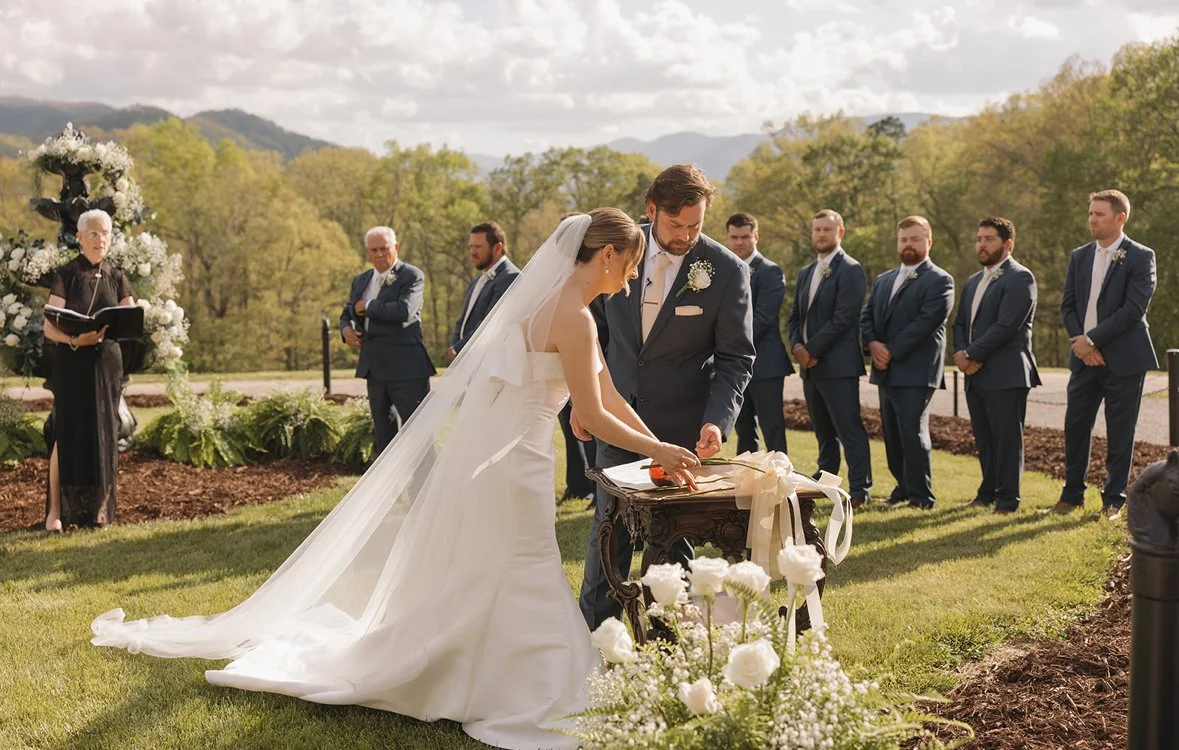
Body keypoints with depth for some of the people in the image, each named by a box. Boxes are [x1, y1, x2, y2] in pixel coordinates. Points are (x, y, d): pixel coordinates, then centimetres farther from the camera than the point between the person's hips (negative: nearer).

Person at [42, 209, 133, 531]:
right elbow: (49, 327, -9)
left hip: (106, 362, 3)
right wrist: (74, 339, -29)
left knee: (103, 433, 2)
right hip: (70, 363, -3)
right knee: (68, 433, -7)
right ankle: (56, 510, -1)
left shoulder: (116, 278, 9)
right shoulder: (65, 275, -1)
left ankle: (99, 508, 9)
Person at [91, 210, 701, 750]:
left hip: (489, 449, 9)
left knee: (469, 578, 18)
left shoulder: (559, 302, 11)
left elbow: (608, 396, 14)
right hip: (509, 458, -9)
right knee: (514, 577, 1)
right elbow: (593, 417, -19)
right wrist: (658, 452, -10)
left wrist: (659, 445, 11)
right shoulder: (573, 317, -20)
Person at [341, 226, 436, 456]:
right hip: (375, 368, 7)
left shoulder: (412, 276, -5)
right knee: (383, 434, 13)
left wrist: (368, 307, -11)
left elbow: (404, 310, -22)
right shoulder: (361, 281, 16)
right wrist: (346, 328, 1)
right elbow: (347, 314, 25)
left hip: (406, 368, -7)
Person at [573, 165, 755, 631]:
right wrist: (581, 396, 6)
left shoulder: (727, 270, -11)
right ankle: (592, 636, 23)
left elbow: (736, 357, -8)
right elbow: (594, 326, 9)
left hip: (681, 427, -2)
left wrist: (717, 420, -22)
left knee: (671, 538, 6)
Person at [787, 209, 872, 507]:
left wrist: (812, 350, -14)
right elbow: (794, 316, 17)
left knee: (849, 427, -8)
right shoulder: (805, 273, 19)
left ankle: (860, 488, -7)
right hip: (810, 364, 8)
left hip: (838, 364, -8)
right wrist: (797, 346, -2)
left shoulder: (851, 271, -7)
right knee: (823, 429, 15)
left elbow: (842, 319, -15)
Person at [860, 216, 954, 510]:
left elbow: (926, 322, -15)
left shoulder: (939, 281, -4)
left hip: (916, 372, -7)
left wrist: (892, 350, -16)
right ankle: (904, 486, 21)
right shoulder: (882, 281, 20)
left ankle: (921, 497, -4)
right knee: (891, 433, 10)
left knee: (913, 431, -11)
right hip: (886, 371, 7)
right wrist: (873, 344, -6)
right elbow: (866, 317, 14)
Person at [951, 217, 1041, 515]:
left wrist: (972, 355, -14)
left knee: (1006, 438, -3)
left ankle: (1007, 499, 2)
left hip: (1006, 375, -8)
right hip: (975, 375, 8)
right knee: (984, 439, 12)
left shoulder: (1019, 278, -8)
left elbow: (1006, 326, -17)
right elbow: (960, 323, 18)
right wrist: (960, 353, -2)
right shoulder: (973, 282, 21)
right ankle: (988, 492, 22)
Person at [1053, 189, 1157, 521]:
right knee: (1075, 427, 6)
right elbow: (1068, 305, 9)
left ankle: (1113, 500, 12)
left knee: (1120, 433, 2)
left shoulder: (1140, 257, -6)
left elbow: (1134, 308, -15)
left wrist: (1093, 339, -17)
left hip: (1123, 358, -5)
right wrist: (1080, 341, -7)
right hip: (1084, 356, 5)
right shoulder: (1079, 256, 10)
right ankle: (1073, 494, 18)